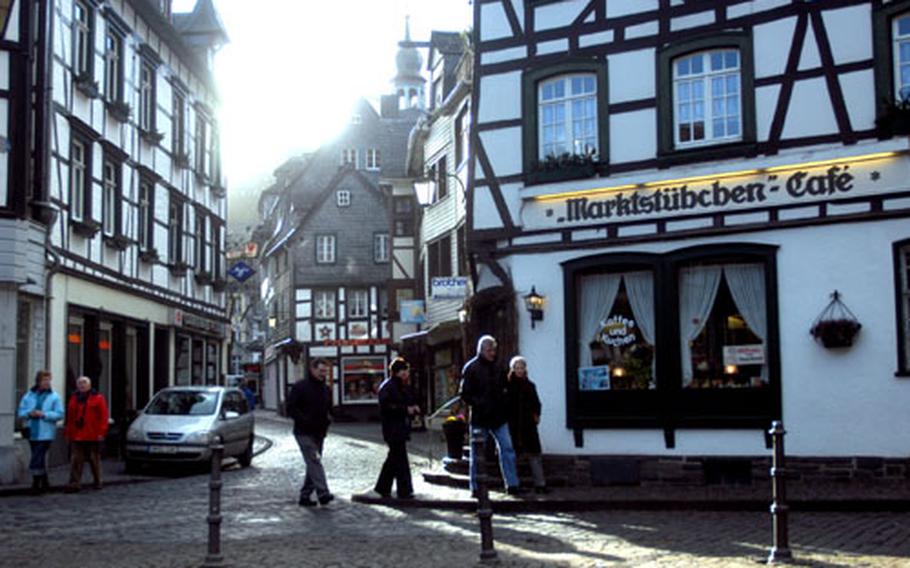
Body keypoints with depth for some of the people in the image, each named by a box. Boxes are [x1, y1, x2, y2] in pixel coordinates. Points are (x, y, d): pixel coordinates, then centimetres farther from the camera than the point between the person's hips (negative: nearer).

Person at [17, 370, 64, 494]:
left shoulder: (54, 397, -2)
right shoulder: (28, 396, 8)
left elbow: (59, 414, -8)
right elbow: (21, 412, 9)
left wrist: (44, 414, -18)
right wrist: (29, 413, -12)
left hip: (46, 434, -4)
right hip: (32, 433, 5)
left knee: (36, 461, -11)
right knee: (40, 460, 14)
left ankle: (36, 484, -3)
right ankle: (44, 483, 27)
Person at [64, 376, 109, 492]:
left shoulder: (98, 398, -1)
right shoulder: (74, 398, 14)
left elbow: (103, 416, -6)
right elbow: (70, 418, 15)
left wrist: (101, 432, -13)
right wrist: (68, 433, 9)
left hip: (93, 436, -3)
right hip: (76, 436, 3)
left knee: (94, 460, 7)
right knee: (76, 460, -5)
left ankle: (97, 482, 19)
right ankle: (74, 483, -7)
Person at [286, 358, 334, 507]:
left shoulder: (326, 389, 15)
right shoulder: (300, 387, -6)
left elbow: (328, 409, 25)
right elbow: (291, 408, -10)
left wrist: (328, 418, 3)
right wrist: (304, 420, -20)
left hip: (319, 433, 7)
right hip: (304, 433, -7)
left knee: (313, 464, 9)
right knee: (315, 462, -18)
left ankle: (305, 496, 16)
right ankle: (323, 493, -26)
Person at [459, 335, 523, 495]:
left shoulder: (496, 367, 12)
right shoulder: (471, 368, -6)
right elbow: (465, 395, -8)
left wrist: (503, 403, 8)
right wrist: (479, 404, -19)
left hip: (498, 416, 5)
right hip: (480, 417, -5)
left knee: (507, 449, 1)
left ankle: (512, 485, 5)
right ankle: (476, 487, 12)